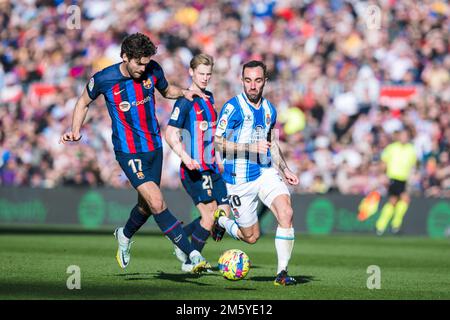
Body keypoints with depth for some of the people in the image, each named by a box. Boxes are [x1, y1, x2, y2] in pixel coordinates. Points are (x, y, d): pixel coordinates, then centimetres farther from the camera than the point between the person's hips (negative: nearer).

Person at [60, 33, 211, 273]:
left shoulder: (152, 70, -4)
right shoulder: (103, 79, -13)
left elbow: (166, 90, 18)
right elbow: (83, 102, 6)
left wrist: (184, 92, -1)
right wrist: (75, 132, -5)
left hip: (154, 147, 5)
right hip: (128, 151, -5)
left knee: (146, 204, 16)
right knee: (157, 203, -18)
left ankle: (125, 235, 48)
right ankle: (193, 255, -18)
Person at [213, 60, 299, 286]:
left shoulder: (269, 109, 9)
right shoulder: (233, 107, -11)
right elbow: (217, 142, -15)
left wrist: (285, 170, 16)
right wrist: (251, 147, -23)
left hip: (266, 173, 4)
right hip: (239, 180, -4)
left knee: (286, 212, -22)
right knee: (251, 237, 4)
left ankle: (282, 273, -15)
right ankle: (220, 221, 37)